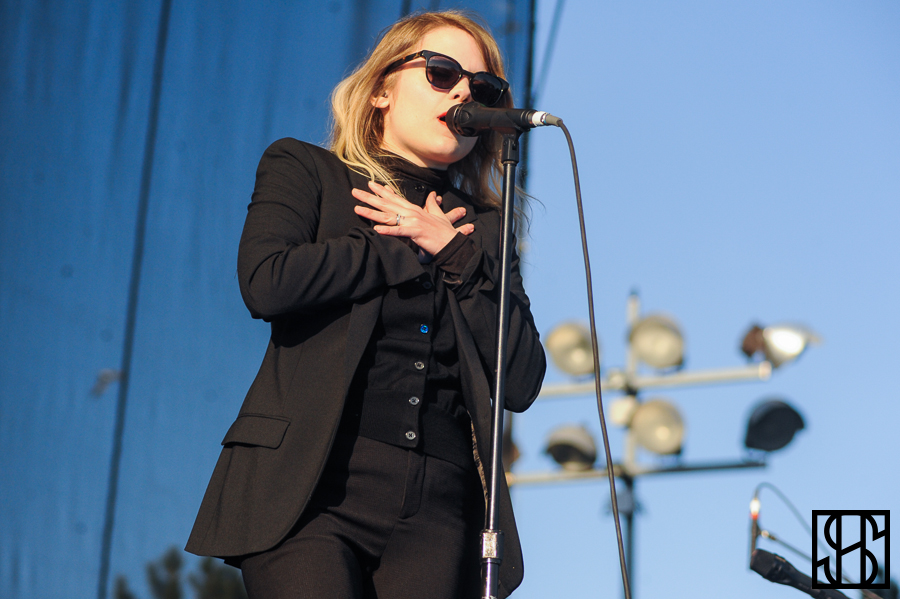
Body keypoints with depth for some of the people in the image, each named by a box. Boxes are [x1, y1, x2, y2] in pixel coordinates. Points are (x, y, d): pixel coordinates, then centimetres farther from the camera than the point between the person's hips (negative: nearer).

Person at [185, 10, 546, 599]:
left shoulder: (483, 227, 22)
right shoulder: (304, 169, 14)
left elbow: (522, 383, 10)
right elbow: (267, 282, -8)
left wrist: (454, 253, 3)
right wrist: (412, 251, 3)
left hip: (438, 503, 3)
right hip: (311, 485, -3)